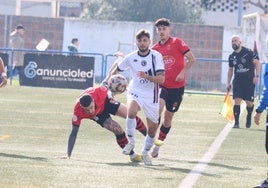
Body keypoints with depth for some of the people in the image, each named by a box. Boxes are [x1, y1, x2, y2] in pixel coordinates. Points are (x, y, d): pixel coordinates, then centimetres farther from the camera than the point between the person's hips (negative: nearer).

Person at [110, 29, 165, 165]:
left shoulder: (156, 56, -9)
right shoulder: (131, 58, -3)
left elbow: (161, 79, -17)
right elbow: (116, 70, 16)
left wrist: (146, 76, -32)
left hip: (151, 96, 0)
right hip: (135, 93, 0)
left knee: (152, 128, 6)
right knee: (131, 112, -33)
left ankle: (145, 152, 32)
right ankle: (131, 142, -15)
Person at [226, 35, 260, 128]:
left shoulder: (248, 52, -8)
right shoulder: (232, 56, 8)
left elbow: (257, 63, -7)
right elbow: (230, 69, 19)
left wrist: (256, 76, -15)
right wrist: (228, 83, 15)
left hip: (249, 80, -3)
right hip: (237, 80, 3)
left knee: (249, 103, -1)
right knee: (237, 101, -9)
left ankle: (249, 118, 28)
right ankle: (236, 122, -7)